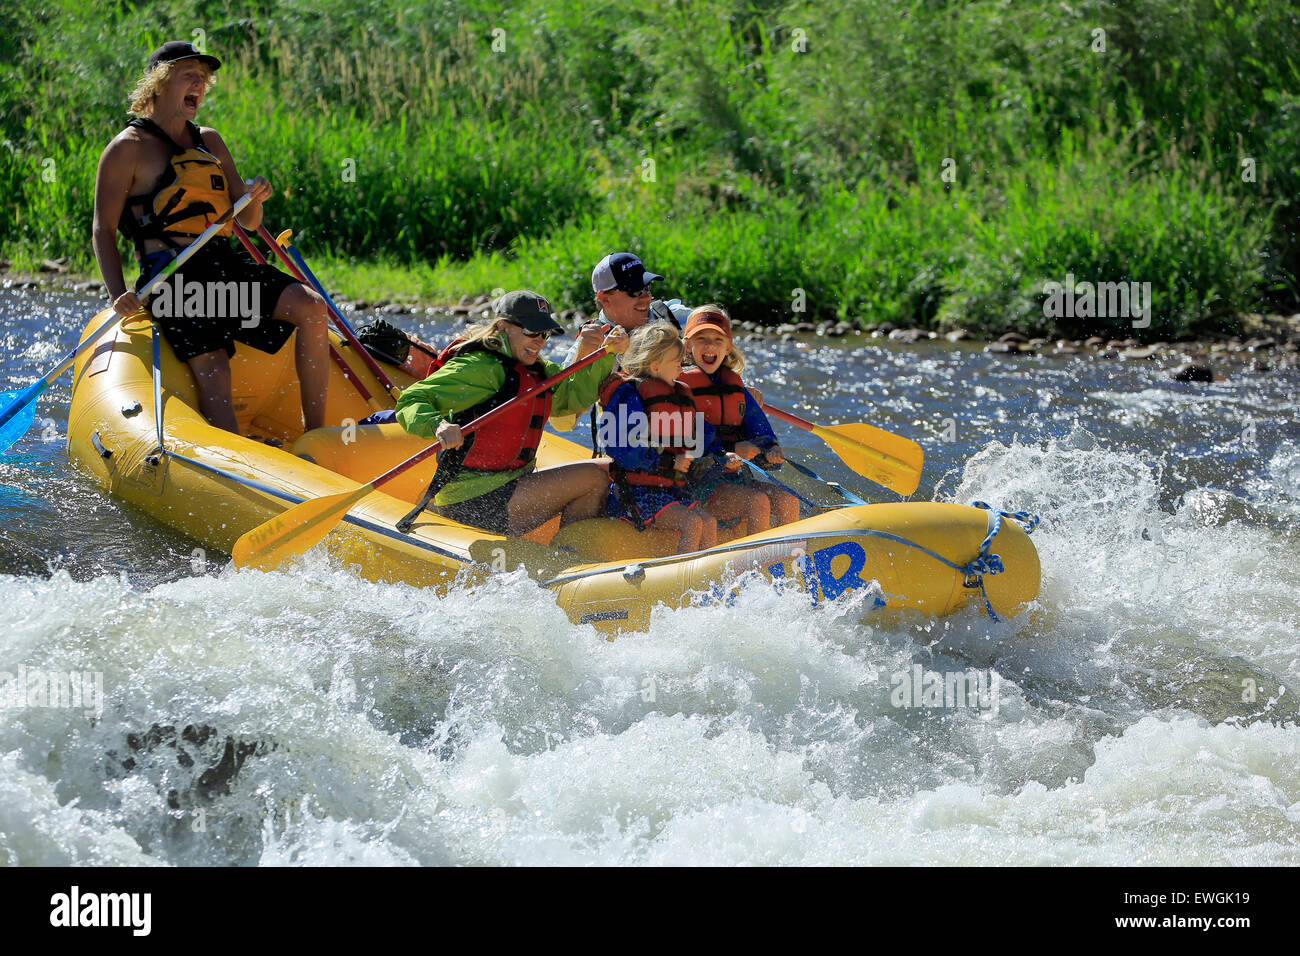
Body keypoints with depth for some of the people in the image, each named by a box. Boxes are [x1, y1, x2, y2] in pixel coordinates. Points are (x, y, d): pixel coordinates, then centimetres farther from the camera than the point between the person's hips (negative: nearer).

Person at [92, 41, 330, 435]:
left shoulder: (209, 142, 20)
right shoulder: (128, 148, 1)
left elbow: (248, 223, 19)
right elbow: (104, 229, -3)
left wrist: (255, 198, -6)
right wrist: (118, 294, -18)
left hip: (225, 265, 6)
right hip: (171, 274, -6)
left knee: (311, 306, -14)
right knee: (213, 371, -24)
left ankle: (316, 434, -10)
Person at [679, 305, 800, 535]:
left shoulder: (735, 386, 17)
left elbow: (760, 432, 14)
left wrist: (771, 452, -9)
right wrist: (732, 451, -21)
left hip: (738, 477, 7)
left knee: (787, 500, -15)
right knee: (758, 502, -27)